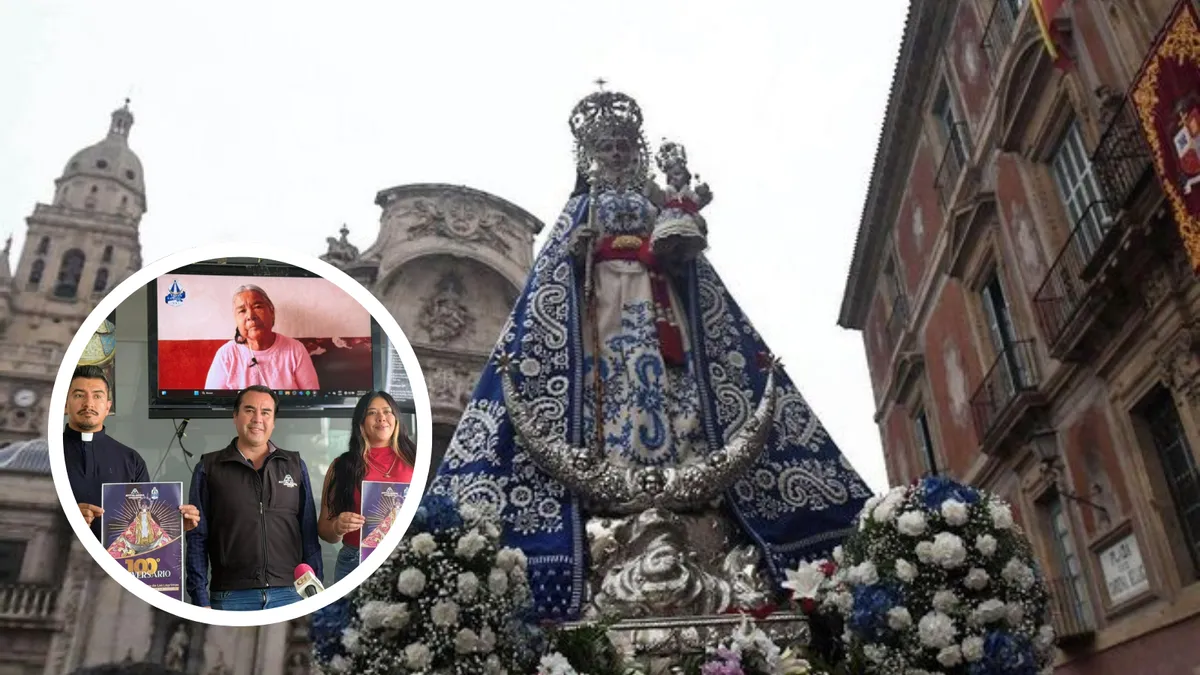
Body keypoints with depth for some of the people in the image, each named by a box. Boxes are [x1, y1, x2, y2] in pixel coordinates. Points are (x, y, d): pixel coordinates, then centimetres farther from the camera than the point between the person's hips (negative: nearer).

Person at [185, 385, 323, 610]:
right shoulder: (208, 468, 5)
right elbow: (197, 538, 3)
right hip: (231, 597, -1)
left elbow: (309, 535, 8)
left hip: (289, 594, 1)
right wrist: (201, 600, -3)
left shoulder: (295, 466, 9)